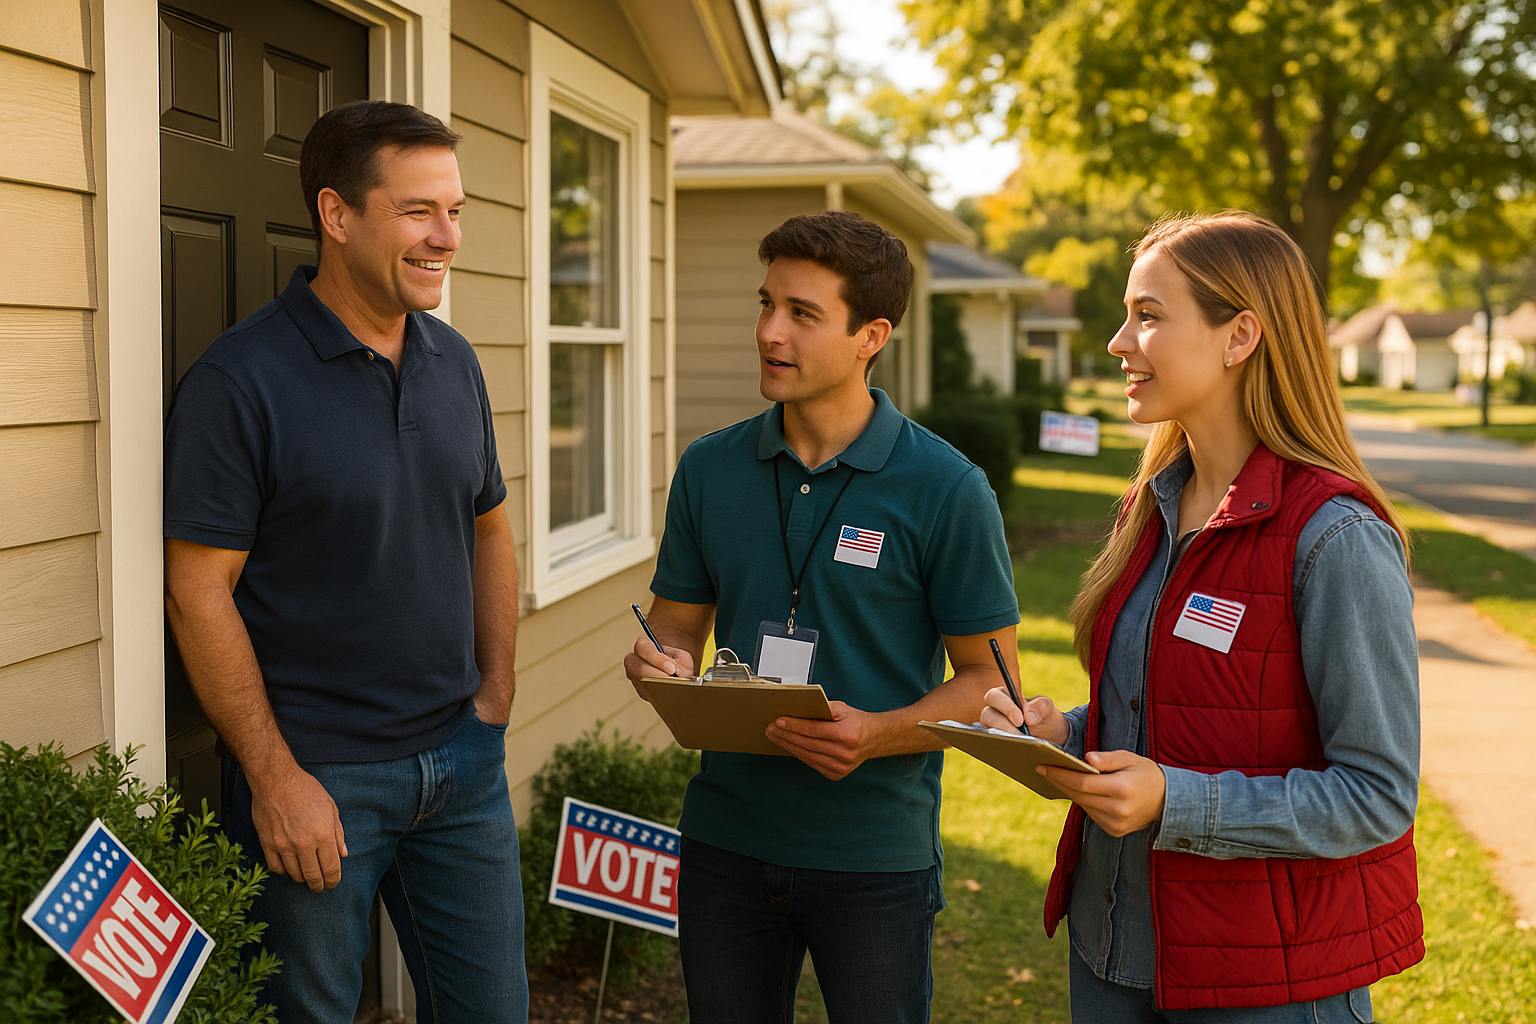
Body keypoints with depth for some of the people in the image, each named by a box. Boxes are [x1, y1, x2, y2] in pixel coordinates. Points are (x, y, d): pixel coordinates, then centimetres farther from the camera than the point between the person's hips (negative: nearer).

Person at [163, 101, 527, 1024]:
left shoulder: (455, 363, 6)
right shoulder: (239, 381, -13)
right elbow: (199, 592, -14)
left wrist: (496, 691, 7)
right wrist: (275, 777, -15)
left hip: (462, 763, 6)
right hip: (316, 773, -6)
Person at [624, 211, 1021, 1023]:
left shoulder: (946, 489, -10)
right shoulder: (708, 469, 2)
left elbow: (989, 677, -6)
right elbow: (678, 625, 11)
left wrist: (878, 735, -22)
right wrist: (663, 664, -12)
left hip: (876, 855, -3)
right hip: (726, 839, 4)